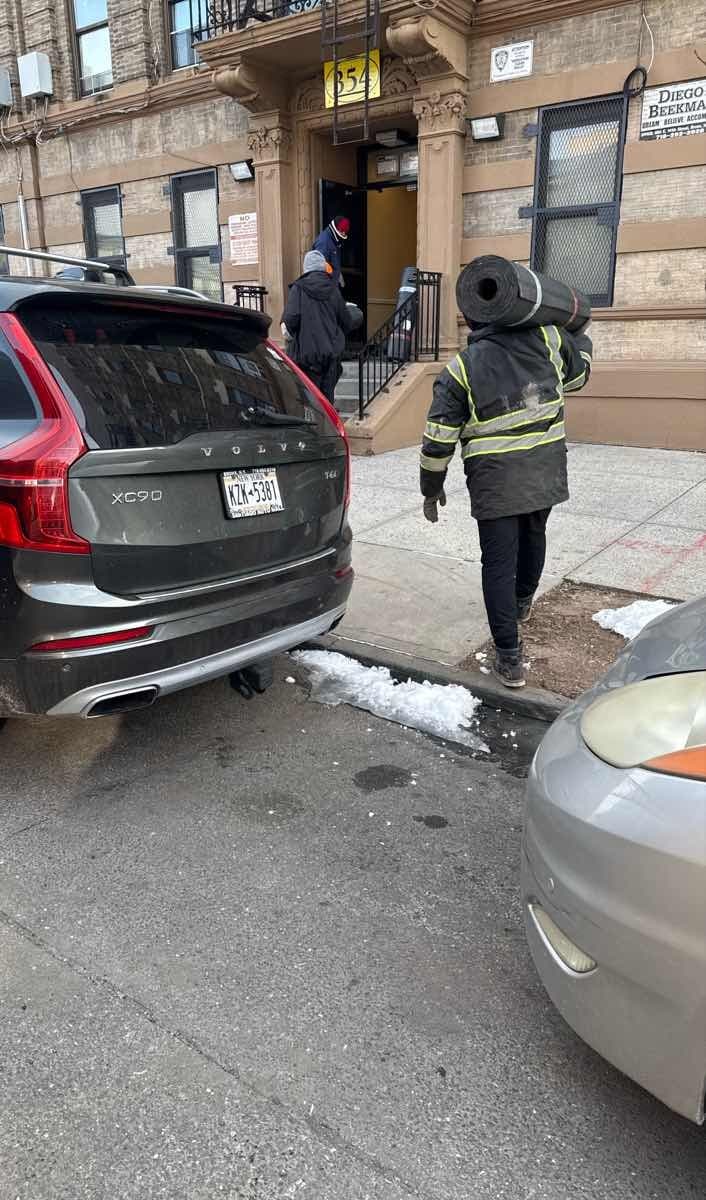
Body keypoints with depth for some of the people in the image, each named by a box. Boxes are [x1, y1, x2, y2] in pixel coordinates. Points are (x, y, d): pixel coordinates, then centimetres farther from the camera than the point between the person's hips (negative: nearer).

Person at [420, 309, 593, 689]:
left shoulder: (461, 368, 1)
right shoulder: (547, 340, 5)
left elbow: (438, 440, -1)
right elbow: (580, 369, 25)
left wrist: (432, 489, 11)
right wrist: (577, 336, 44)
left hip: (495, 478, -3)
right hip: (547, 468, 4)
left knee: (499, 562, 2)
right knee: (533, 535, 27)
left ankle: (509, 658, 0)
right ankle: (522, 602, 53)